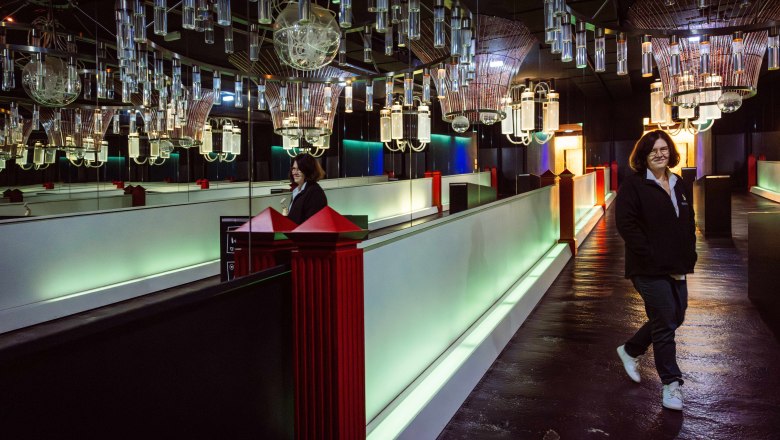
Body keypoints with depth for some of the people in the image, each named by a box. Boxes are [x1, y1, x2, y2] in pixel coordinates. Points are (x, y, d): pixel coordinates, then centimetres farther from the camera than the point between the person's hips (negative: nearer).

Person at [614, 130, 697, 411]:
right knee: (665, 323, -3)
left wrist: (688, 258, 6)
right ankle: (671, 384, 11)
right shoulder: (633, 186, -9)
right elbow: (626, 224, -16)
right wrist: (653, 256, -18)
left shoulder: (678, 185, 13)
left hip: (676, 268, 8)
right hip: (650, 269, -7)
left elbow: (689, 224, 18)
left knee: (675, 317, 15)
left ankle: (630, 350, 36)